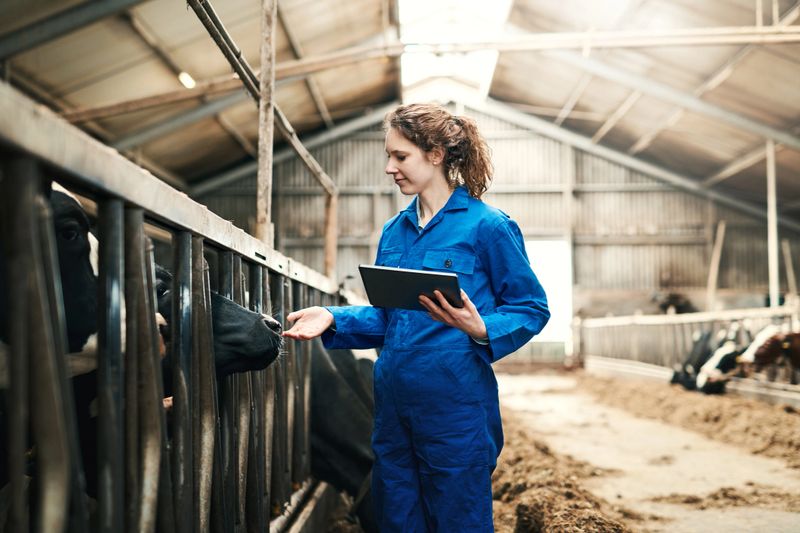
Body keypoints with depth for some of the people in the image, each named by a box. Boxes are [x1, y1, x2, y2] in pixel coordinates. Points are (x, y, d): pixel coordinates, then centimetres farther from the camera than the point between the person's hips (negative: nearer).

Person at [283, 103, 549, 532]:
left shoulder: (487, 226, -9)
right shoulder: (393, 231, 11)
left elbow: (531, 308, -7)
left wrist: (481, 331, -25)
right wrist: (333, 318, -1)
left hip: (455, 406, -6)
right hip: (394, 406, 7)